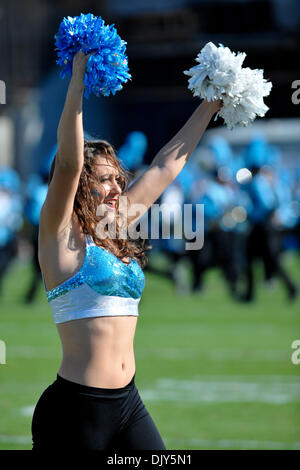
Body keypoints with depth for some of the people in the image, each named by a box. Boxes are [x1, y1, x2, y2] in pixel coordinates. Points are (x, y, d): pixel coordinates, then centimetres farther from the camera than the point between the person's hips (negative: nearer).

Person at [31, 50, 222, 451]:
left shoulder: (116, 233, 14)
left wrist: (210, 108, 26)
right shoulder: (60, 237, -4)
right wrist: (78, 83, -24)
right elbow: (68, 164, -19)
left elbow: (166, 165, 21)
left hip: (128, 403, 7)